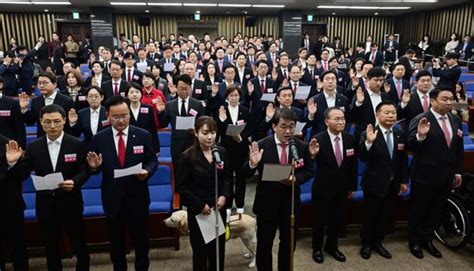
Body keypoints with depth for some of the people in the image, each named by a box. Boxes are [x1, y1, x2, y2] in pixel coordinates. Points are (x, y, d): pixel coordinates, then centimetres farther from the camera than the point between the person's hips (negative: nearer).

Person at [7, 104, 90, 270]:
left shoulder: (76, 144, -8)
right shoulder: (33, 146, -1)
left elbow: (84, 170, -8)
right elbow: (23, 175, -1)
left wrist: (75, 182, -27)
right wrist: (13, 162, -19)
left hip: (70, 204, -2)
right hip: (46, 206, 2)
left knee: (80, 245, 13)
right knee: (51, 248, 20)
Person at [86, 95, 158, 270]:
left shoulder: (143, 135, -6)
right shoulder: (99, 139, -4)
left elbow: (152, 160, -1)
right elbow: (97, 169, 0)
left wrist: (147, 170, -22)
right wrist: (94, 167, -23)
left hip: (137, 197, 0)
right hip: (112, 198, 1)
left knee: (141, 238, 18)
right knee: (116, 241, 19)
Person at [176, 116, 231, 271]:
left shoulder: (222, 152, -1)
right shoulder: (188, 157, -13)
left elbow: (228, 177, 8)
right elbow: (181, 187, -12)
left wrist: (224, 195, -9)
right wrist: (200, 205, -16)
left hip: (219, 208, 4)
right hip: (198, 210, -4)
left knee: (218, 248, 16)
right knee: (200, 250, 11)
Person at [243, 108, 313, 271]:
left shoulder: (302, 147, -5)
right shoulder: (261, 146, -13)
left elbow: (308, 172, 3)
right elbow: (246, 174, -12)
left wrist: (295, 179, -18)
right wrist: (252, 163, -35)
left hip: (291, 203, 3)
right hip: (266, 203, -2)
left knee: (288, 244, 21)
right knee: (264, 245, 13)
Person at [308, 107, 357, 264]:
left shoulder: (350, 139, -6)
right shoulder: (318, 140, -22)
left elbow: (353, 165, 3)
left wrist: (352, 186, 7)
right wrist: (312, 155, -45)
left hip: (341, 189, 5)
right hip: (322, 189, -4)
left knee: (336, 220, 21)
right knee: (319, 220, 14)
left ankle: (332, 247, 44)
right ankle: (317, 249, 36)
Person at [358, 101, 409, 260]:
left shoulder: (400, 134, 2)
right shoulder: (368, 134, -16)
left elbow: (403, 160, 9)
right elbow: (363, 158, -25)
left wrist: (404, 180, 10)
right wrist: (368, 142, -41)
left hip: (392, 184, 5)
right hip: (374, 183, -5)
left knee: (385, 215, 17)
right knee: (370, 215, 9)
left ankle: (377, 242, 35)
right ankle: (366, 244, 28)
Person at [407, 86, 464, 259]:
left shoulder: (456, 120, 6)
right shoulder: (420, 120, -15)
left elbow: (459, 148, 12)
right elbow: (410, 147, -19)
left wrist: (458, 171, 10)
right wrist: (420, 136, -38)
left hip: (446, 177, 6)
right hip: (424, 176, -6)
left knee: (436, 211, 19)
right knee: (418, 211, 11)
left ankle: (427, 240, 38)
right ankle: (414, 242, 30)